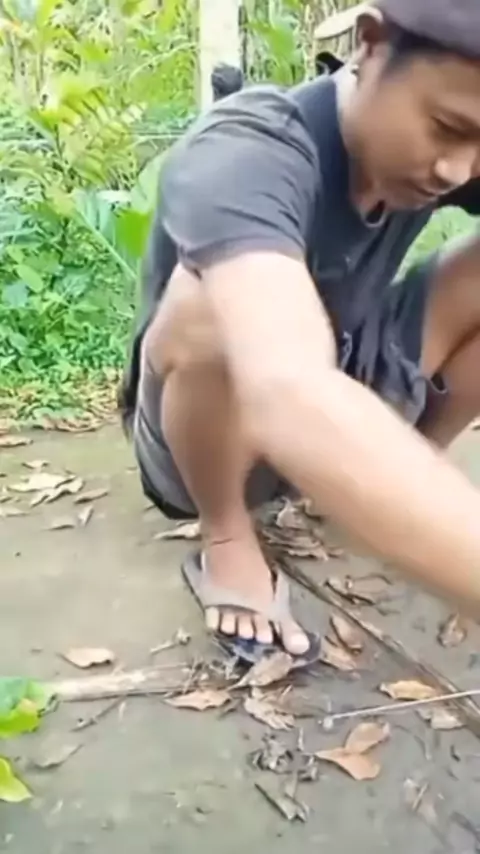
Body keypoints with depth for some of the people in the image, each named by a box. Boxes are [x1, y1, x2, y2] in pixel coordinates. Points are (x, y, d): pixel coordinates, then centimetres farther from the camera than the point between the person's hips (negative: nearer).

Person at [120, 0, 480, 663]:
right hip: (215, 424, -5)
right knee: (217, 303, -36)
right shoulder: (246, 155, -33)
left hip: (341, 386, 5)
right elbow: (291, 399, -51)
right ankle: (227, 538, -12)